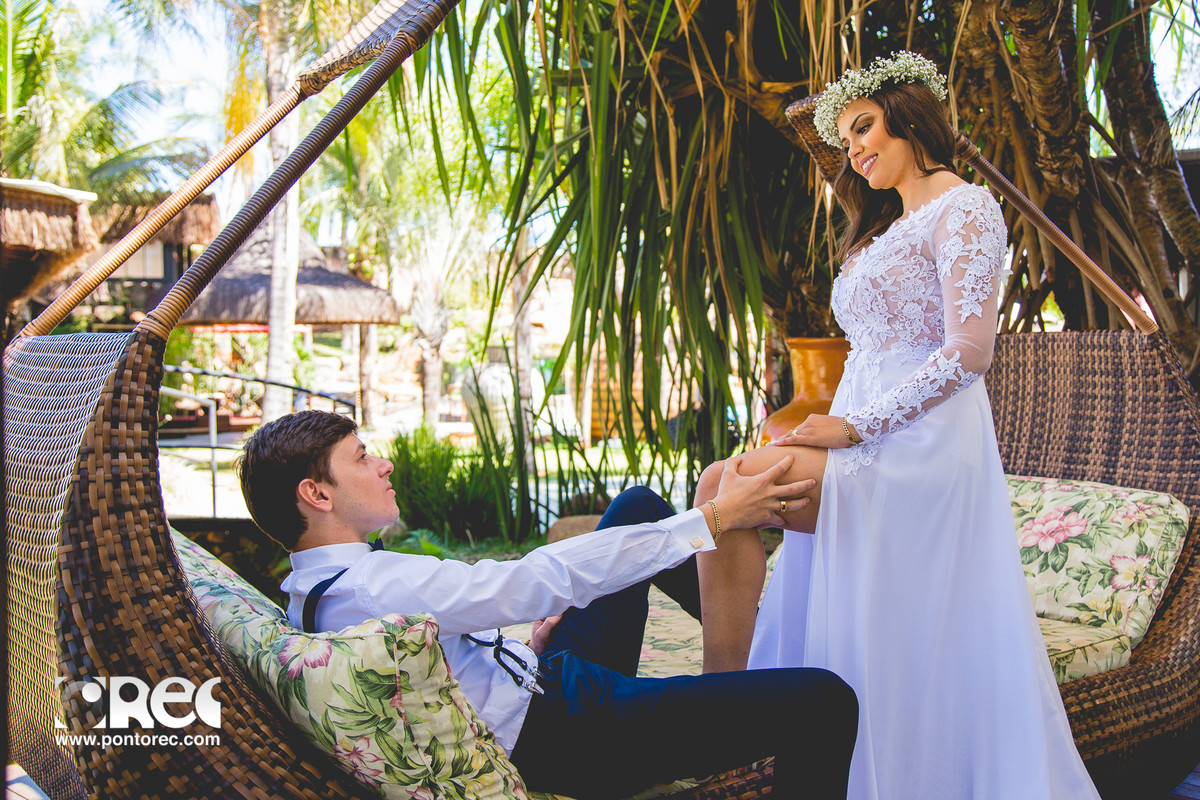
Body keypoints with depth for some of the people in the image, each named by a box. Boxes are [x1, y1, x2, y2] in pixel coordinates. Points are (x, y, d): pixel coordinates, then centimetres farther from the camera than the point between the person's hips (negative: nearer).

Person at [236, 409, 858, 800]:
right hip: (555, 735, -11)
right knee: (823, 701, -17)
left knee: (638, 505, 18)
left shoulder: (312, 592, 5)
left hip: (537, 675, 11)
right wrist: (712, 519, -25)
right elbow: (543, 577, -30)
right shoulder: (370, 586, -28)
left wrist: (527, 644, 9)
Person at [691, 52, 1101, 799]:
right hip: (874, 453, 9)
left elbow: (969, 350, -14)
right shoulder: (889, 230, 27)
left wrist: (854, 426, -17)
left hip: (920, 449, -9)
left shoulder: (964, 207, -1)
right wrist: (833, 427, 9)